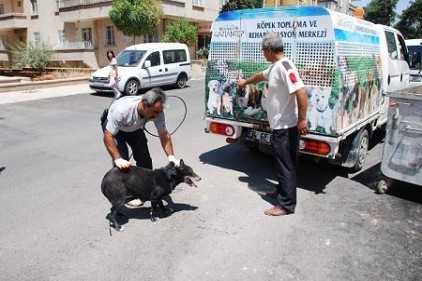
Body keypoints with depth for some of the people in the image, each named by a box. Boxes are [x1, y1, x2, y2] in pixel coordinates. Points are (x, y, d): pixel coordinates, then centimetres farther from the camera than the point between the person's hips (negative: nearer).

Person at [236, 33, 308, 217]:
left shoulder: (284, 66, -20)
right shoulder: (274, 67, 13)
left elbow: (301, 92, -28)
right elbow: (261, 76, 35)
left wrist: (302, 119, -26)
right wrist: (245, 82, 51)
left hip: (287, 126, -10)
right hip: (280, 125, 10)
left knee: (286, 165, -1)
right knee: (283, 163, 21)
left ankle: (286, 205, 9)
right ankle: (282, 191, 37)